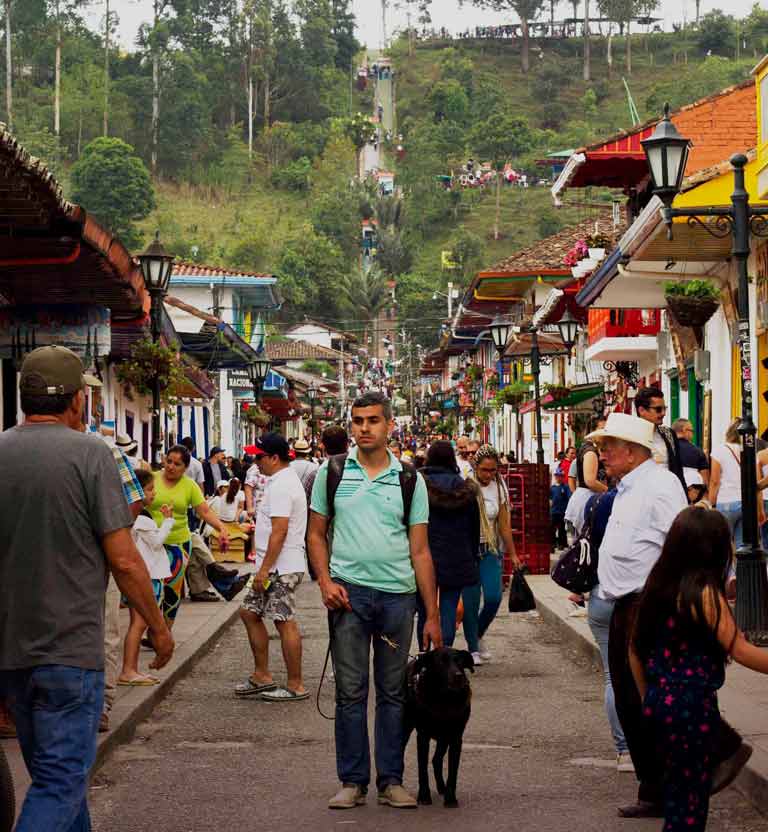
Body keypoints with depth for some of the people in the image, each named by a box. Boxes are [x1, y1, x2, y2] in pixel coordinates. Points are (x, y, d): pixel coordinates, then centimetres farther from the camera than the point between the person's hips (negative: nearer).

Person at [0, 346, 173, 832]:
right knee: (62, 779, -3)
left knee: (52, 770, 20)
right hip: (70, 647, -6)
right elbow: (123, 559, -12)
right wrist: (158, 627, 1)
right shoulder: (89, 453, -11)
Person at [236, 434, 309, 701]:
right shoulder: (286, 479, 17)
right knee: (249, 613, 15)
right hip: (277, 567, 11)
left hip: (281, 567, -11)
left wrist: (265, 568, -23)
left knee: (285, 622, -6)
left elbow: (280, 531, -24)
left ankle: (295, 686, 0)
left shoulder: (281, 486, -17)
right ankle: (261, 675, 20)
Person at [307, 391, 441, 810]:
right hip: (349, 591, -1)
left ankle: (391, 780, 13)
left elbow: (420, 550, 6)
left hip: (398, 595, 1)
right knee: (350, 692, 1)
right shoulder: (332, 473, 6)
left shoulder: (409, 480, 6)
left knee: (393, 692, 6)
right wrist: (325, 581, -7)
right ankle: (352, 781, 8)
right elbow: (317, 534, 11)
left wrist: (432, 616, 2)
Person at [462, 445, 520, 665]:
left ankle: (478, 636, 20)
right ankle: (473, 648, 11)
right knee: (471, 601, -3)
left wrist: (512, 554, 11)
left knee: (493, 597, -7)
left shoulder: (499, 488, 3)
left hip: (490, 550, 3)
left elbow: (504, 525, 10)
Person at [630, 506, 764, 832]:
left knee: (676, 788, 18)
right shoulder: (704, 593, -16)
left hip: (657, 704, 7)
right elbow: (740, 651, -19)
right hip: (693, 709, -7)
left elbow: (635, 650, 11)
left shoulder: (657, 584, 4)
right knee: (691, 797, 4)